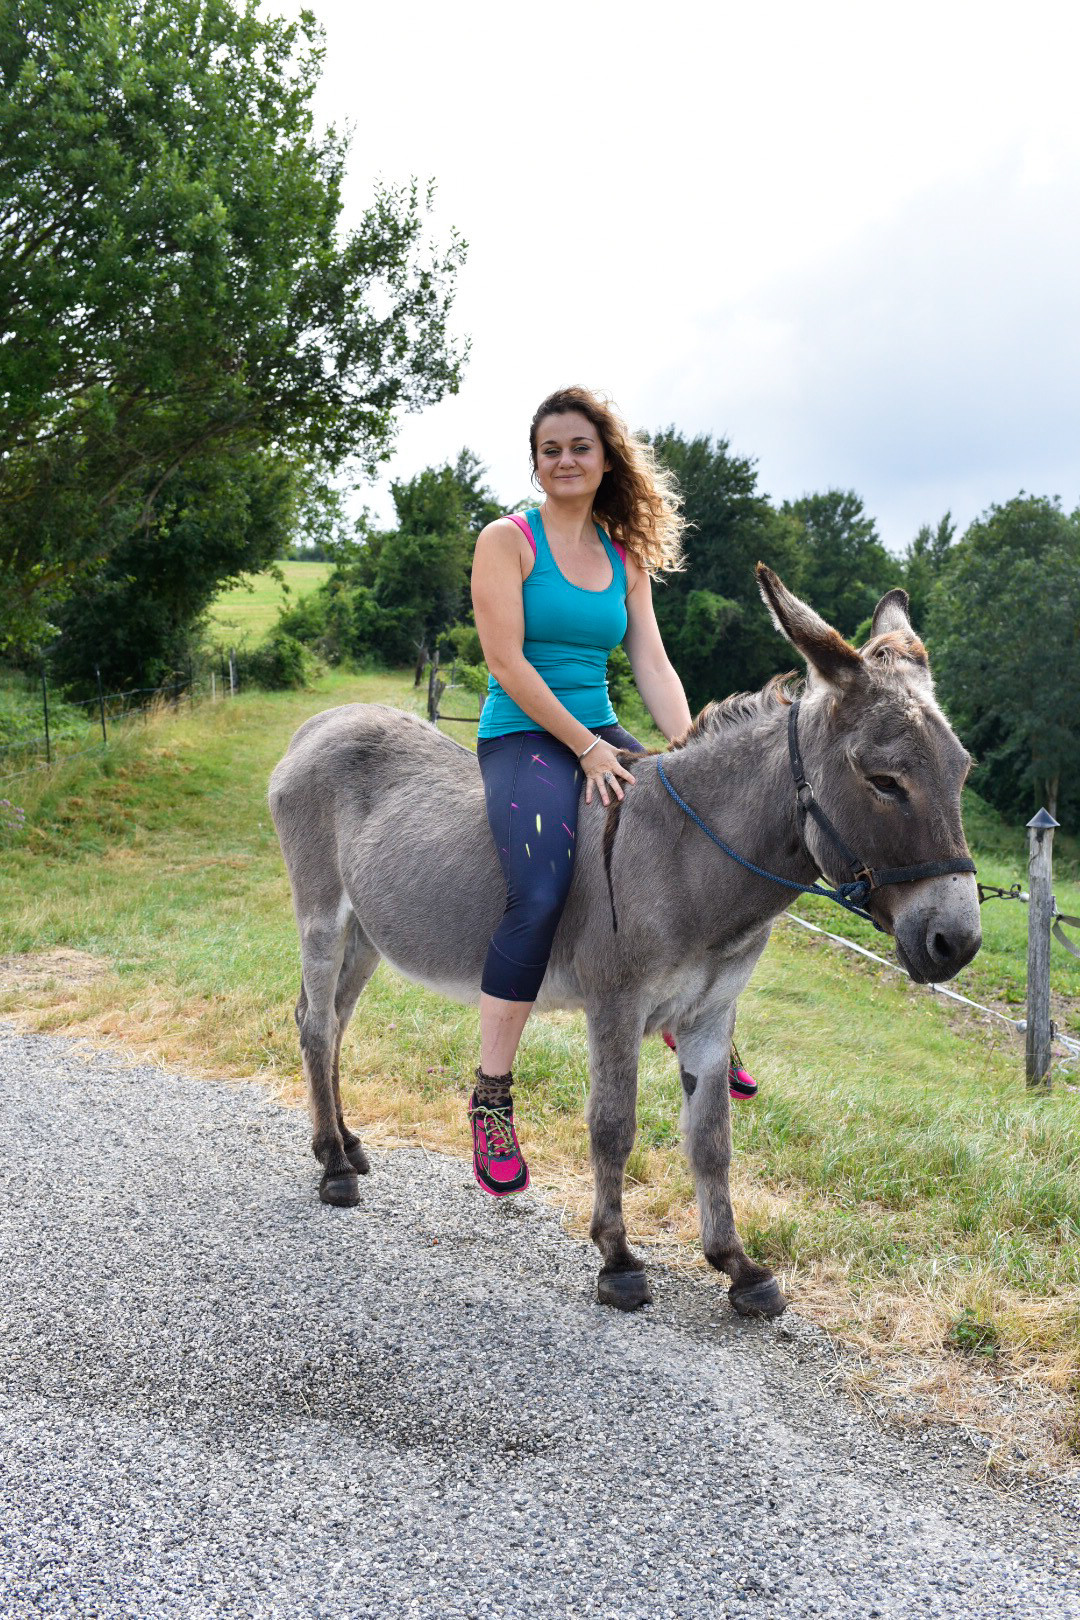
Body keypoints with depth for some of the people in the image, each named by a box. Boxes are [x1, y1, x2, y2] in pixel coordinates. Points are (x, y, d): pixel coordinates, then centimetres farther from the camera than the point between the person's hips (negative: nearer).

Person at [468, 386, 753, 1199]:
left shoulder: (625, 556, 14)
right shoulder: (508, 540, -2)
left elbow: (653, 664, 8)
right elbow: (507, 660, -11)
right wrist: (585, 748, -15)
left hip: (602, 738, 6)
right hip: (523, 737, -6)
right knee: (541, 894, -29)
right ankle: (491, 1098, -19)